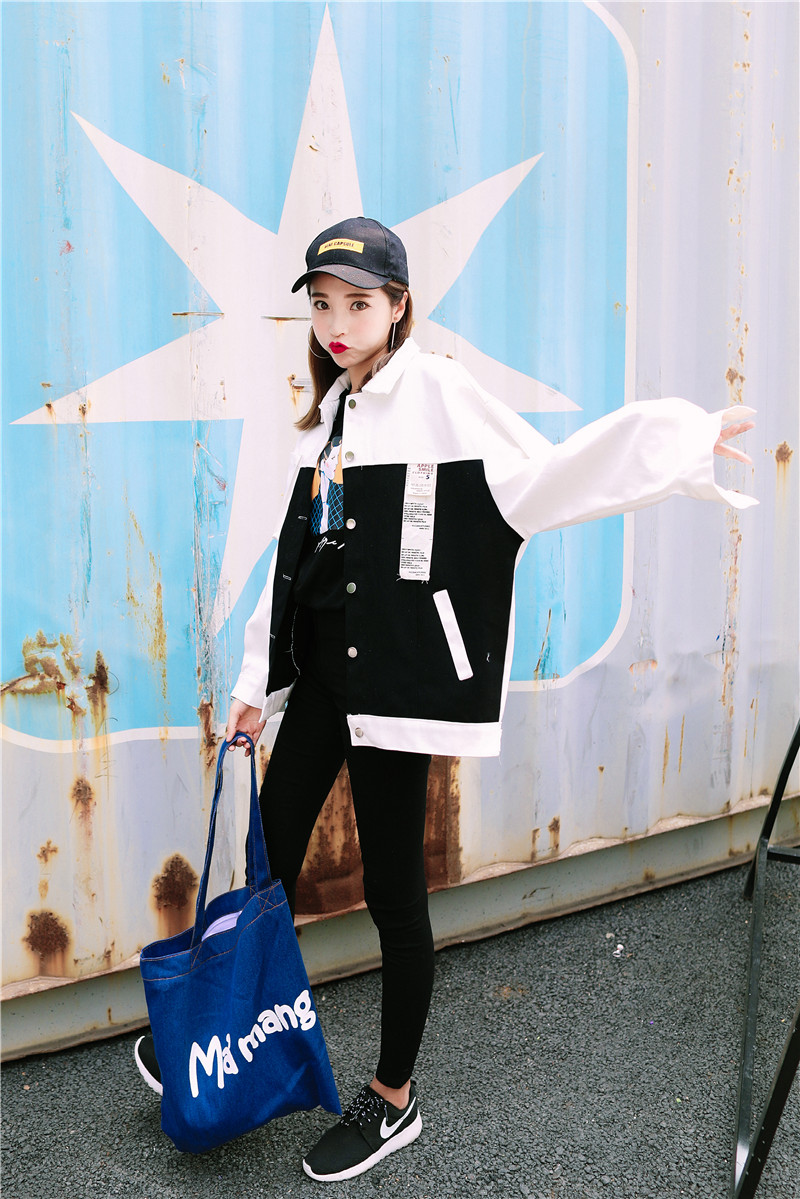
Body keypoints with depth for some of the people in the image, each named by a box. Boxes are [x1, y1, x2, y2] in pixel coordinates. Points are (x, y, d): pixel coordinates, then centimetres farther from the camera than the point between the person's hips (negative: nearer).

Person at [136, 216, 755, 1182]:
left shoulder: (439, 393, -8)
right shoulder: (328, 417, 13)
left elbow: (537, 483, -18)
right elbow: (295, 552, 15)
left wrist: (677, 439, -29)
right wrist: (258, 680, 16)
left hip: (398, 669, -7)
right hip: (321, 667, 7)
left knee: (391, 886, 3)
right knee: (271, 856, 12)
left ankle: (392, 1102, 20)